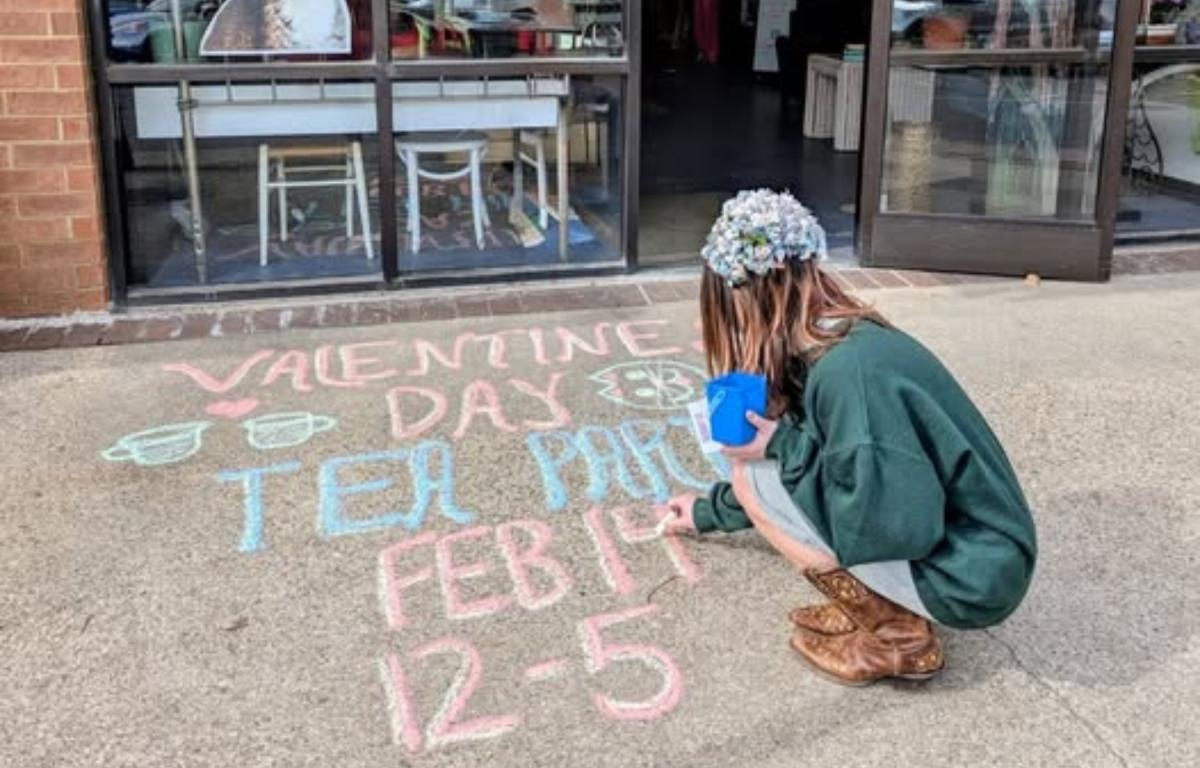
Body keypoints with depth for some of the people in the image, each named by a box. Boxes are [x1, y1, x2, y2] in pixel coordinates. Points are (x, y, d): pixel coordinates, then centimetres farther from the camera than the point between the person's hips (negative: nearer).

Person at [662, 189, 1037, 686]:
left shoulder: (848, 368, -25)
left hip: (971, 576, -9)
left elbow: (897, 522, -29)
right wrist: (711, 511, 36)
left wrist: (784, 447, -18)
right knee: (775, 466, 12)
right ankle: (882, 609, 10)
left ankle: (894, 634, -2)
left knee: (758, 476, -12)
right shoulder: (849, 342, 4)